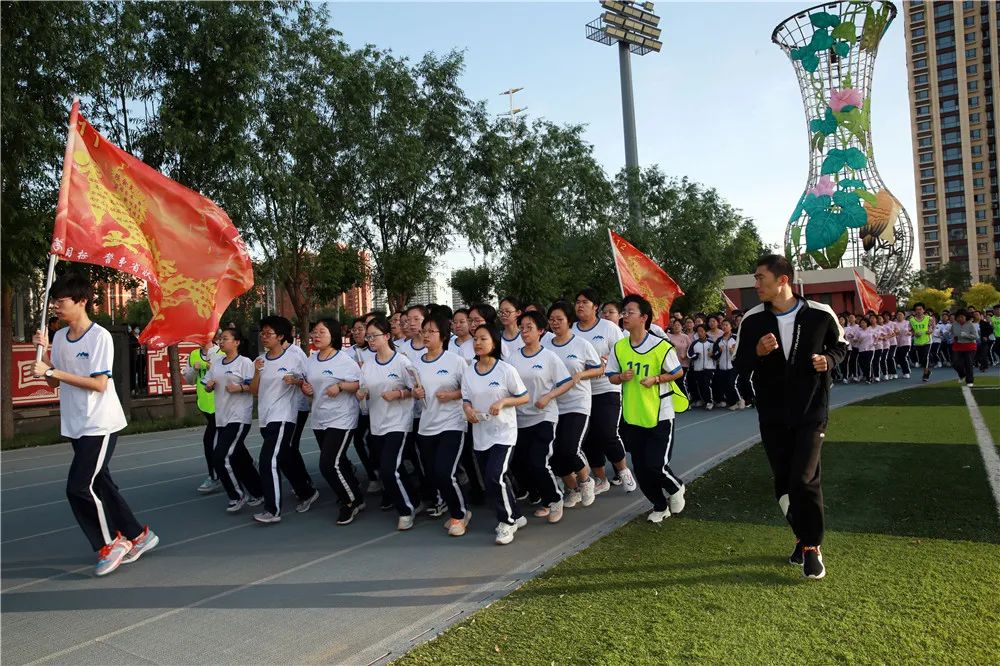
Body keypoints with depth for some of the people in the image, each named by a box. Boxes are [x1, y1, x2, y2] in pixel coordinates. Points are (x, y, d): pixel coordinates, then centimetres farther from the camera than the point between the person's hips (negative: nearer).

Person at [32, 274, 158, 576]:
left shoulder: (99, 336, -15)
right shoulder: (59, 337, 8)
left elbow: (99, 384, -20)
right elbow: (54, 382, 11)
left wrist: (52, 371, -19)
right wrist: (44, 352, -2)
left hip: (100, 425, -8)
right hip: (76, 425, 8)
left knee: (79, 487, -10)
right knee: (99, 484, 12)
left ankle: (110, 544, 9)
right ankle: (137, 536, 25)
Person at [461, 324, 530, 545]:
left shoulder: (506, 370, -10)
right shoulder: (468, 374, 2)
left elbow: (524, 397, -4)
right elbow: (466, 400, 9)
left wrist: (502, 402, -20)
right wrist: (468, 410, -14)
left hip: (503, 433, -5)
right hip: (480, 434, 5)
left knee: (495, 476, -18)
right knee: (490, 480, 12)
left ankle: (507, 521, 4)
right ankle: (514, 517, 32)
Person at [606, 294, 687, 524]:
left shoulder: (660, 346, -13)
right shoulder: (618, 347, -1)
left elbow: (678, 372, -2)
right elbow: (611, 377, 7)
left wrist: (655, 379, -17)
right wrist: (622, 377, -15)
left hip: (659, 415, -4)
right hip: (632, 416, 4)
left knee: (656, 465, -8)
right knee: (641, 468, 9)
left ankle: (676, 488, 26)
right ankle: (660, 506, 31)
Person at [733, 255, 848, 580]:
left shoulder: (820, 314, -8)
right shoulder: (752, 320, -5)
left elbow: (840, 345, 9)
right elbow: (739, 362, 1)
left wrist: (828, 360, -12)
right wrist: (757, 353, -20)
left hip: (811, 410, -2)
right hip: (771, 414, 3)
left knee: (804, 479, -11)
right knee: (783, 481, 10)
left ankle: (811, 547, 9)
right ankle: (804, 537, 32)